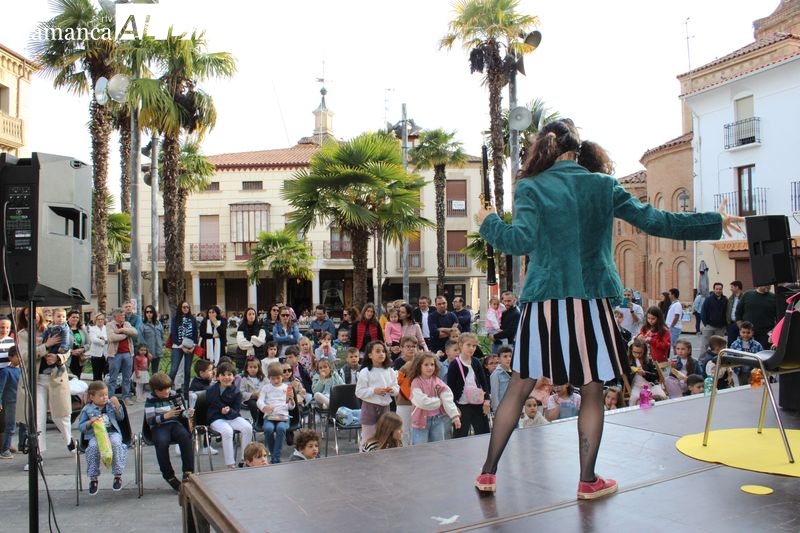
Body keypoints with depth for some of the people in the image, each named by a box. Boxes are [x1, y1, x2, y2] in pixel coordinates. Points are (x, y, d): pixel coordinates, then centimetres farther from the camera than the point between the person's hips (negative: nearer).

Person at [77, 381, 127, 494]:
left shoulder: (110, 405, 14)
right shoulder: (87, 409, 9)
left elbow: (121, 418, 13)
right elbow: (80, 426, 10)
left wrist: (116, 405, 1)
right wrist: (90, 422, -10)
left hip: (112, 432, 1)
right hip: (95, 435, -1)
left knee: (116, 443, -32)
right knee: (93, 447, -33)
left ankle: (118, 475, -22)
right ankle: (93, 478, -18)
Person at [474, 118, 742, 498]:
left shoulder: (531, 187, -1)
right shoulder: (604, 185, 5)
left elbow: (521, 241, -14)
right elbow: (654, 221, 5)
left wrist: (489, 223, 4)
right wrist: (715, 223, 16)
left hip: (544, 303, 0)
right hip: (591, 302, 1)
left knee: (518, 389, 8)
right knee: (592, 393, 12)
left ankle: (488, 473, 15)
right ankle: (588, 480, 20)